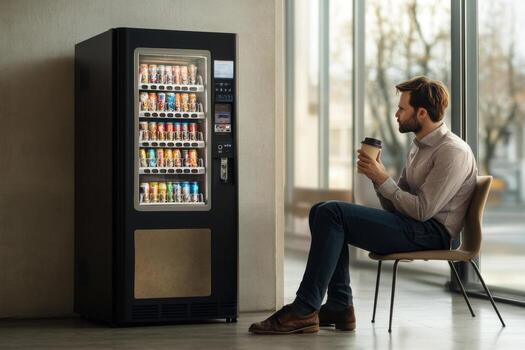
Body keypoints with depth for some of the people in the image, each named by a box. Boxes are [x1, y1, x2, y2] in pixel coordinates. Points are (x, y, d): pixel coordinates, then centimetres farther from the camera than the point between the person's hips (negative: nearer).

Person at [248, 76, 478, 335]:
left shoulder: (453, 151, -12)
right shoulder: (419, 147, 19)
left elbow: (422, 210, -19)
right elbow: (395, 208, 15)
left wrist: (383, 180, -12)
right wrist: (377, 176, -2)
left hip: (431, 231, -10)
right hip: (412, 226, 10)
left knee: (332, 213, -20)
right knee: (322, 212, 2)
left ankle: (304, 311, -19)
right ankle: (339, 307, -4)